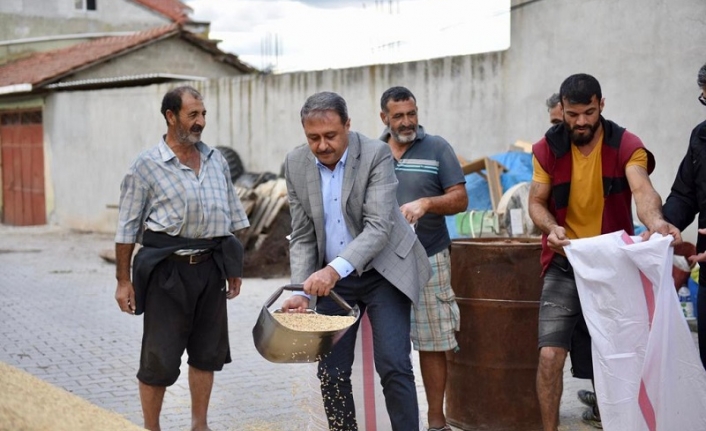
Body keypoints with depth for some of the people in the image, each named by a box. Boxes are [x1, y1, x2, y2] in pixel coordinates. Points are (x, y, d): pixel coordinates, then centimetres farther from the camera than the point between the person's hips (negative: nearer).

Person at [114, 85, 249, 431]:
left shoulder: (216, 161, 9)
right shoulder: (146, 166, -6)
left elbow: (232, 217, 16)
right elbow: (127, 227, -4)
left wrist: (233, 268, 15)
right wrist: (123, 280, -6)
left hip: (210, 266, 5)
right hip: (167, 269, -5)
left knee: (207, 352, 11)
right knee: (159, 357, 0)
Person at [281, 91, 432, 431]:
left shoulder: (376, 155, -17)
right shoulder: (296, 163, -4)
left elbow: (379, 226, -25)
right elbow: (302, 236, 1)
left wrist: (336, 268, -38)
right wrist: (301, 291, -12)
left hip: (382, 272, -4)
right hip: (331, 278, 4)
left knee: (393, 366, -11)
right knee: (331, 373, 3)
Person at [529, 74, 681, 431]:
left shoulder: (626, 145, -10)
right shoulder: (548, 148, -3)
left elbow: (641, 189, -27)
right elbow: (537, 202, 0)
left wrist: (655, 221, -50)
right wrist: (551, 228, -24)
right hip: (564, 266, 1)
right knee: (550, 354, -8)